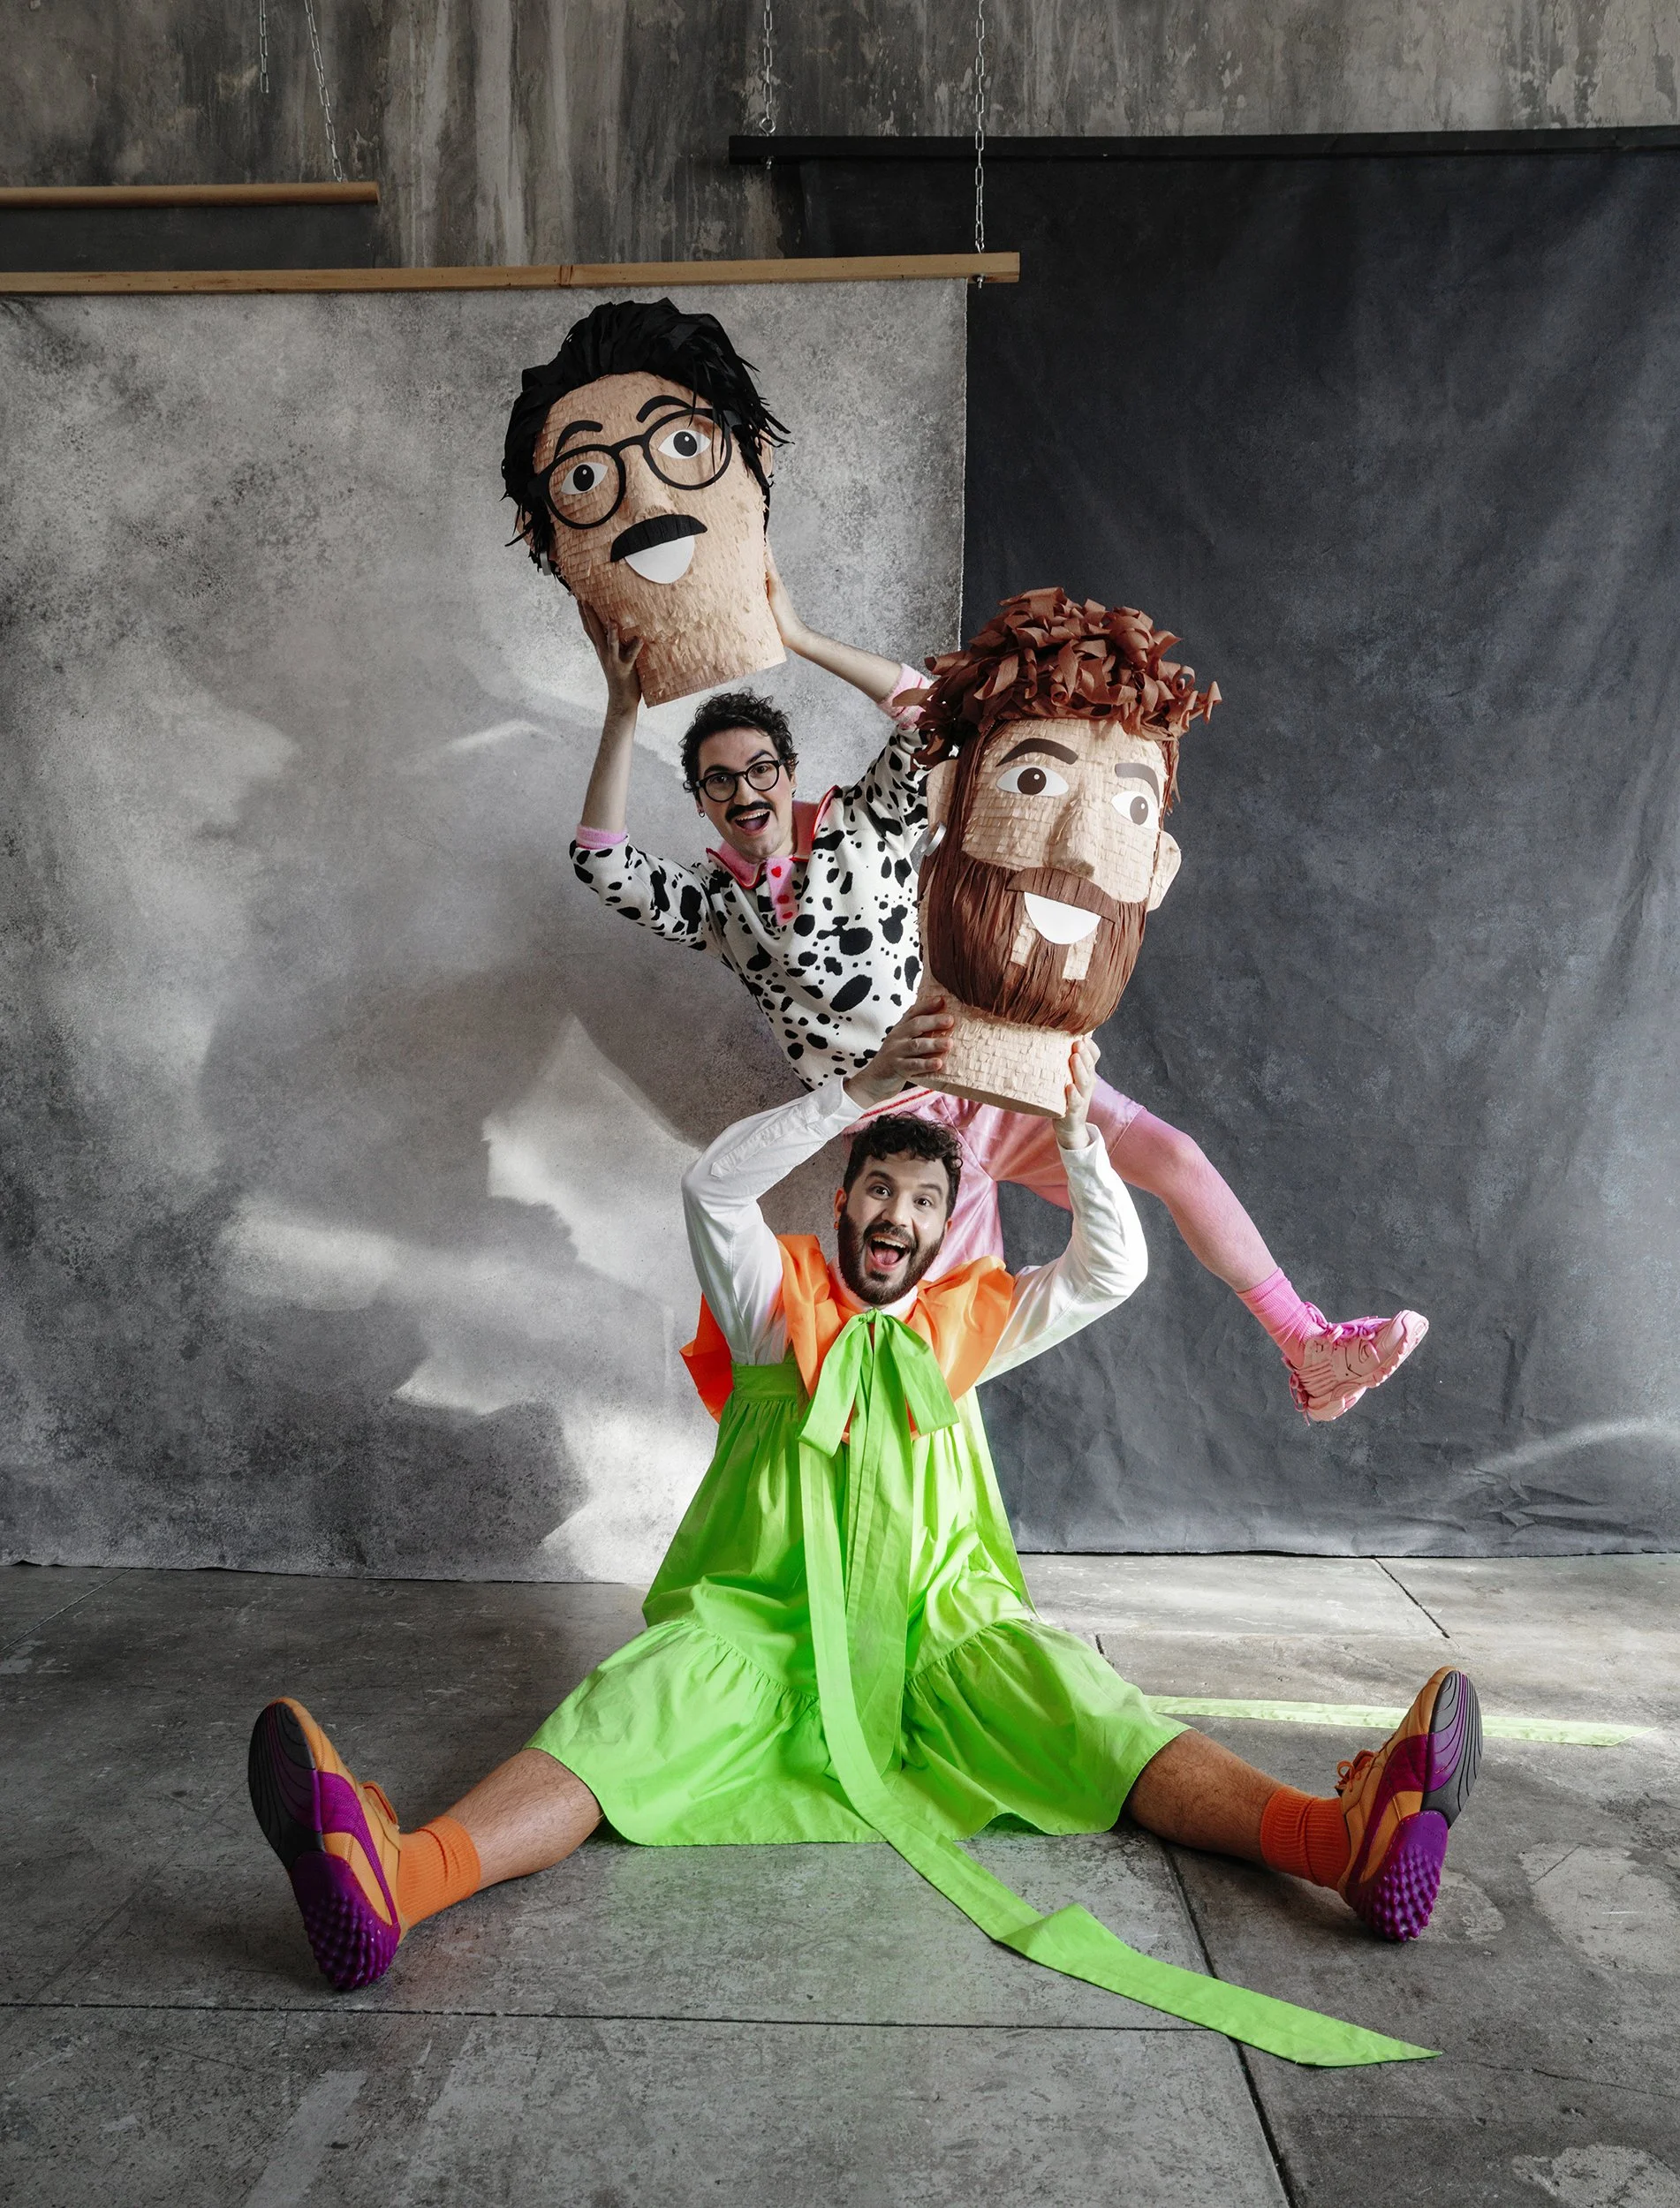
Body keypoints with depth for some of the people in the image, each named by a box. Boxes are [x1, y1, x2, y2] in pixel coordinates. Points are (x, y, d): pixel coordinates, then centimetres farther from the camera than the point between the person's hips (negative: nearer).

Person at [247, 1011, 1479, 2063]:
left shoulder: (964, 1317, 21)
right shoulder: (780, 1298, 13)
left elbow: (1112, 1271, 12)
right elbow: (715, 1185, -7)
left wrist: (1077, 1134, -4)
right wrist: (865, 1090, -17)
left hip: (933, 1634, 2)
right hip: (761, 1626, -2)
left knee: (1062, 1695, -26)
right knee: (639, 1710, -30)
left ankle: (1346, 1838, -48)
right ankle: (399, 1879, -57)